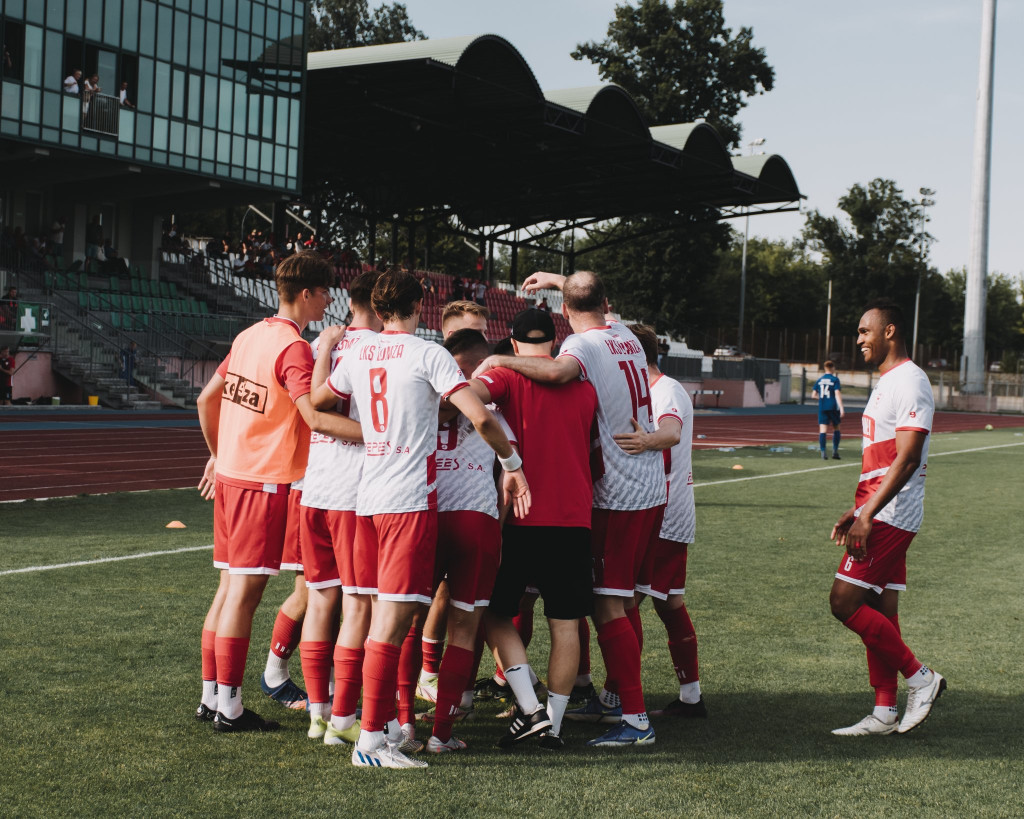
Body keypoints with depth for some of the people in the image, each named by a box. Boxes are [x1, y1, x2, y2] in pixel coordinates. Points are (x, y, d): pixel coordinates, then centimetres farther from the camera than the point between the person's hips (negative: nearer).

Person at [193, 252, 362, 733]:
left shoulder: (250, 336, 10)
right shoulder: (293, 348, -16)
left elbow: (206, 399, 18)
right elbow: (315, 417, -28)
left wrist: (218, 455, 28)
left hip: (230, 476, 9)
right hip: (264, 483, -9)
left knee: (230, 587, 14)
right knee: (245, 592, -2)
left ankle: (210, 697, 22)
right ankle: (229, 707, 4)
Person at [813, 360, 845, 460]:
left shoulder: (819, 380, 8)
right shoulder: (835, 379, -4)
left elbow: (813, 395, 9)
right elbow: (837, 394, -12)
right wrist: (841, 408, -14)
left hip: (822, 407, 3)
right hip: (833, 407, -3)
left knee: (823, 430, -1)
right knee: (836, 428, 13)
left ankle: (823, 452, -10)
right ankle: (835, 451, 10)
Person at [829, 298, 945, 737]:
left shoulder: (910, 382, -14)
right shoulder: (886, 382, 19)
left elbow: (906, 459, -22)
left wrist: (867, 515, -25)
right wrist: (856, 510, 21)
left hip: (890, 514, -10)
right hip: (881, 514, 10)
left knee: (845, 601, -12)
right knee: (878, 609, 9)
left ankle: (920, 677, -1)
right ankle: (885, 712, 12)